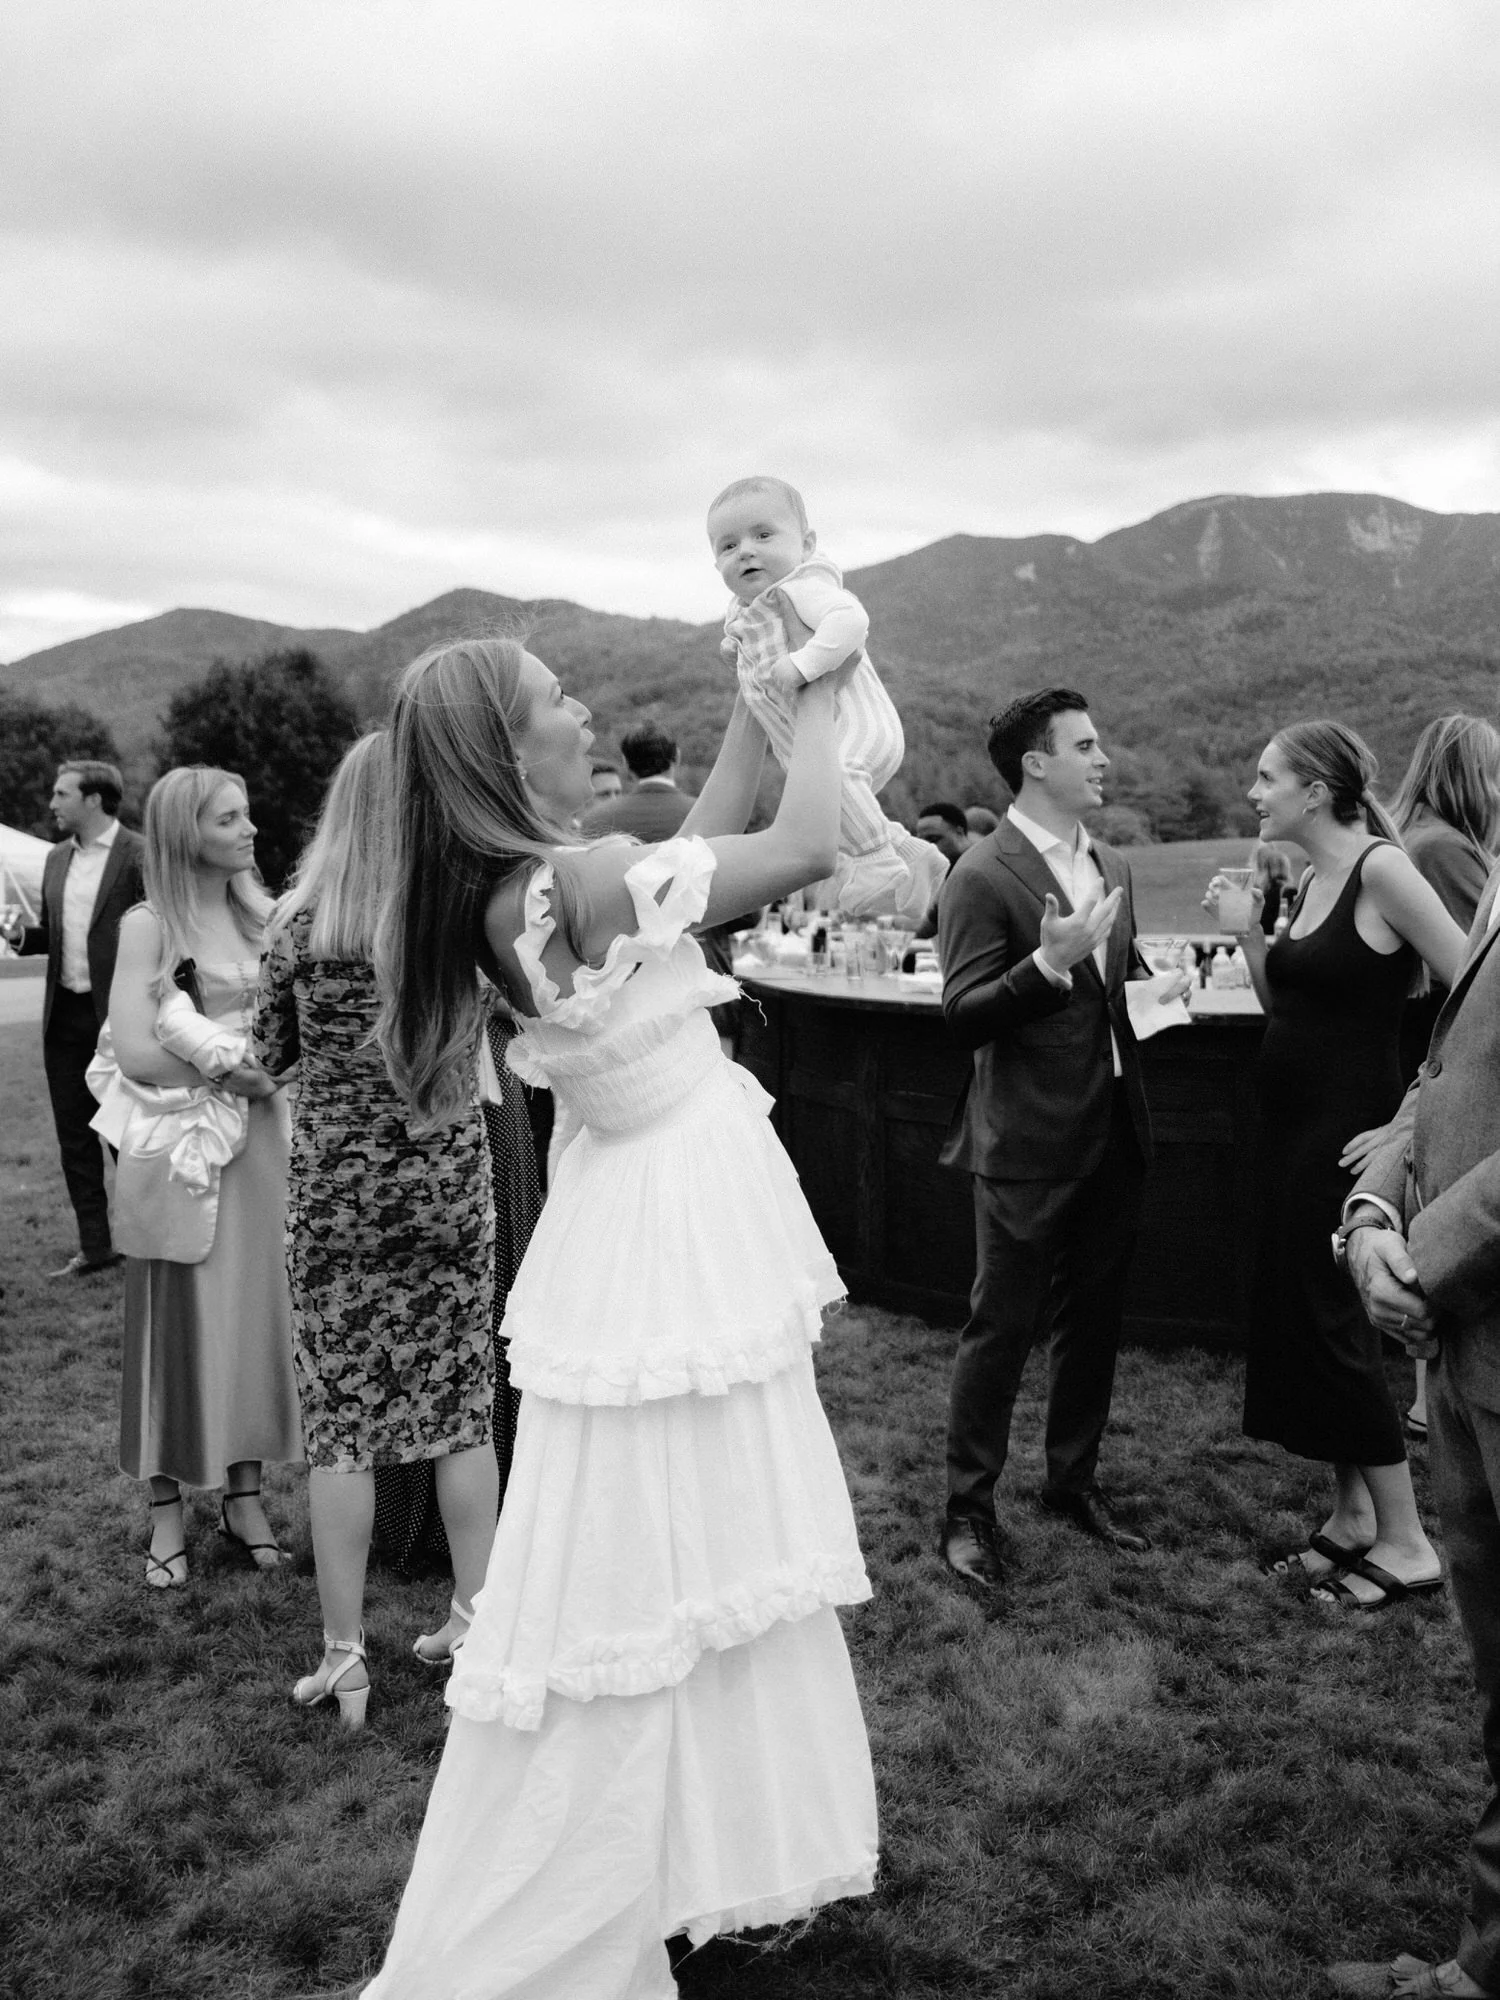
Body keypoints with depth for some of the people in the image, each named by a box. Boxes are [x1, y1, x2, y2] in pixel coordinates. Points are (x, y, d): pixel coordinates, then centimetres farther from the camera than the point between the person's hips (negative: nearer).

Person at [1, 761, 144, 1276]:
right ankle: (95, 1246, 20)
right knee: (74, 1136, 10)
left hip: (117, 1016, -7)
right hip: (64, 1016, 7)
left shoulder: (140, 857, -11)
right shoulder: (57, 858, 12)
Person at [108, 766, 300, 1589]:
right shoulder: (149, 925, -7)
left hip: (264, 1139, 4)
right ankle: (167, 1511, 17)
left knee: (259, 1307, 9)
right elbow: (136, 1051, -17)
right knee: (186, 1317, 3)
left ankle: (244, 1495, 23)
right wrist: (231, 1070, -15)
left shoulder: (264, 915, 7)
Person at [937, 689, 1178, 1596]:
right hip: (1031, 1141, -7)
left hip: (1114, 1134, 7)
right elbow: (964, 1012, -18)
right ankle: (969, 1509, 17)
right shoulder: (984, 875, -13)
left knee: (1094, 1320, 18)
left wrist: (1151, 983, 2)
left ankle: (1075, 1480, 35)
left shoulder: (1112, 866, 11)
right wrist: (1047, 961, -30)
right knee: (1003, 1326, 3)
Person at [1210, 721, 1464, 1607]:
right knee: (1294, 1313, 13)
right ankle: (1352, 1514, 27)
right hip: (1294, 1125, 9)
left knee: (1333, 1320, -3)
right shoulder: (1311, 880, 10)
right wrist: (1248, 929, 2)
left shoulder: (1380, 869, -15)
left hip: (1348, 1130, -9)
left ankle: (1406, 1542, 10)